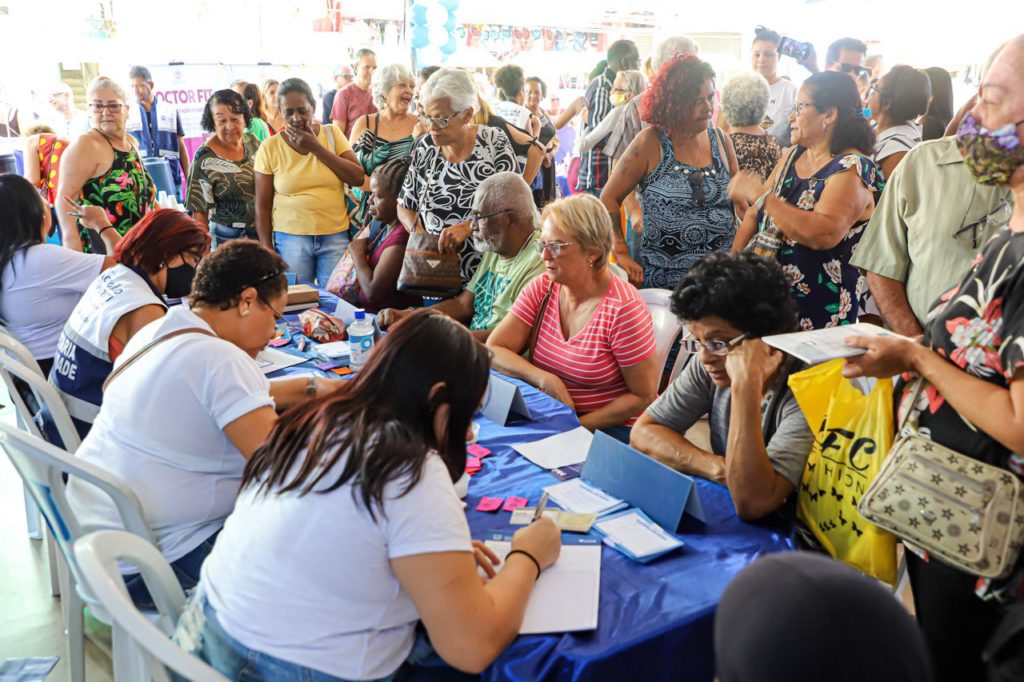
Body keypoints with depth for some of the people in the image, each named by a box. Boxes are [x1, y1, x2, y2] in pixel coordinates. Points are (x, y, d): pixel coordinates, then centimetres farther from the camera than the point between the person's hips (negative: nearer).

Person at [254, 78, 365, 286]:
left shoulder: (332, 134, 4)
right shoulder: (270, 147, 1)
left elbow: (358, 178, -4)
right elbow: (262, 206, 4)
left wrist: (316, 148, -8)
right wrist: (267, 251, 0)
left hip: (336, 236, 1)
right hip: (290, 238, -1)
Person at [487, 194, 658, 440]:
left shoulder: (622, 308, -16)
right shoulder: (541, 289, 0)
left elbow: (643, 397, -12)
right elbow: (493, 350, -5)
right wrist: (544, 378, -21)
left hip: (612, 428, -5)